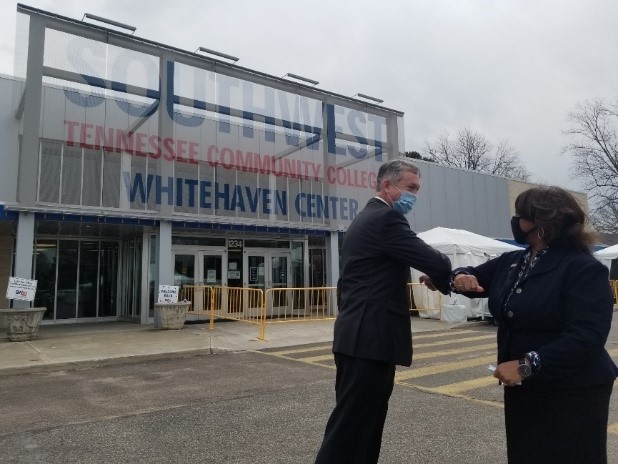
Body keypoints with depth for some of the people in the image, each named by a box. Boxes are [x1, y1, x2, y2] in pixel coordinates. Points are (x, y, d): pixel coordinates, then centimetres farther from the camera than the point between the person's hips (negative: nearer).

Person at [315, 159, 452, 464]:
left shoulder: (362, 220, 18)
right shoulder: (385, 219, -13)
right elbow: (435, 262, -17)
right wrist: (455, 282, 5)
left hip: (359, 338, 10)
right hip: (372, 340, -10)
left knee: (362, 428, 18)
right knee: (349, 434, -3)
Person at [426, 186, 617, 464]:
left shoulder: (584, 269, -16)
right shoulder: (510, 262, 6)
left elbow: (587, 336, -25)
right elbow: (475, 277, 17)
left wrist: (528, 365, -30)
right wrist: (460, 277, -8)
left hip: (572, 393, -6)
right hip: (521, 388, 7)